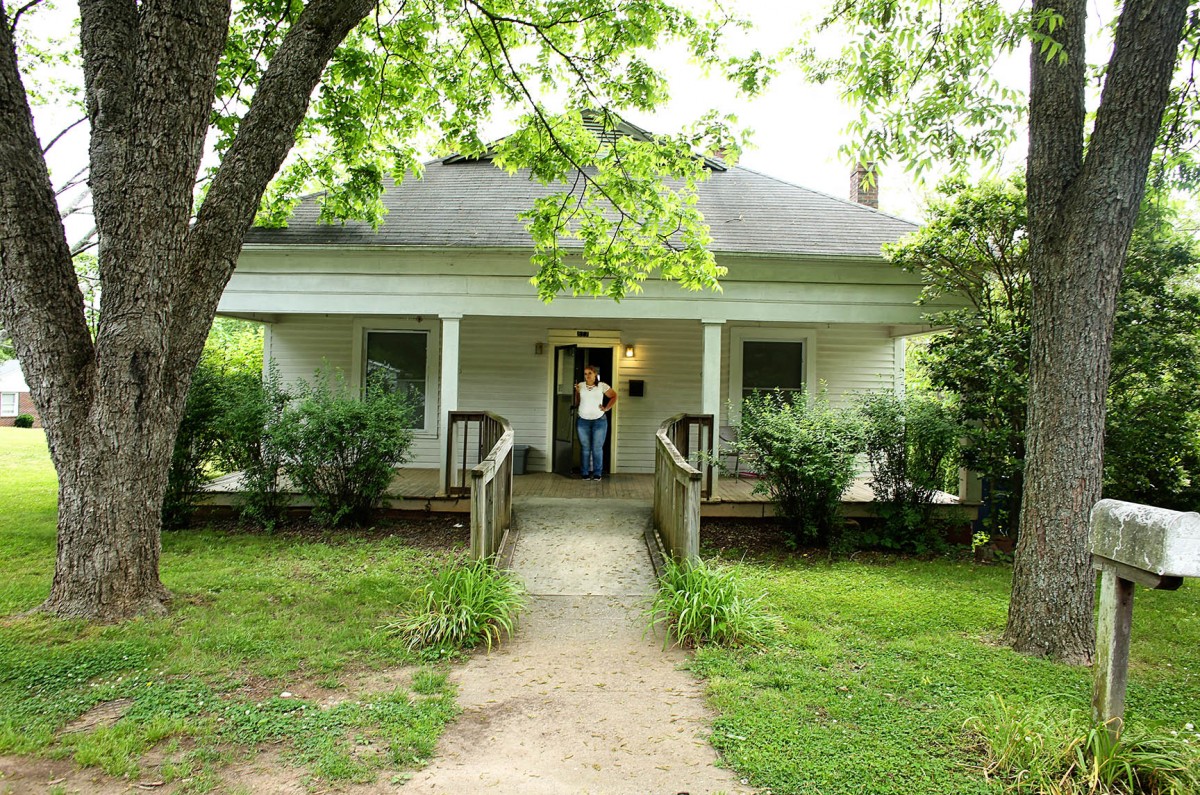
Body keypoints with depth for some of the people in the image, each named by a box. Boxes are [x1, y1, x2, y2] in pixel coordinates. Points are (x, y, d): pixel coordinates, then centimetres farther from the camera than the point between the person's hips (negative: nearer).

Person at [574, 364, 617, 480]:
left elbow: (614, 396, 10)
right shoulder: (580, 386, 3)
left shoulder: (602, 386, 0)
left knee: (597, 448, 1)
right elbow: (576, 403, 5)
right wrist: (577, 392, -9)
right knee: (585, 448, 6)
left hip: (599, 421, -1)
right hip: (582, 421, 1)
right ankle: (585, 473, 13)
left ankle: (597, 473, 11)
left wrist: (607, 408, 2)